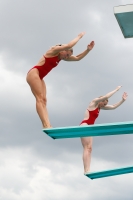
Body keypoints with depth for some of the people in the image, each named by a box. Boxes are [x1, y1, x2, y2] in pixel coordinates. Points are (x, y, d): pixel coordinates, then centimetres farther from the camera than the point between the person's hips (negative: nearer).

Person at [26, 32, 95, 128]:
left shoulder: (61, 57, 19)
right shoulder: (54, 50, -7)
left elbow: (78, 58, 19)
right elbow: (69, 46, -21)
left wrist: (88, 50, 8)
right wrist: (79, 36, -7)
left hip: (39, 77, 10)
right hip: (34, 73, -10)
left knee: (43, 100, -4)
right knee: (40, 99, -20)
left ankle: (48, 125, -16)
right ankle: (46, 125, -32)